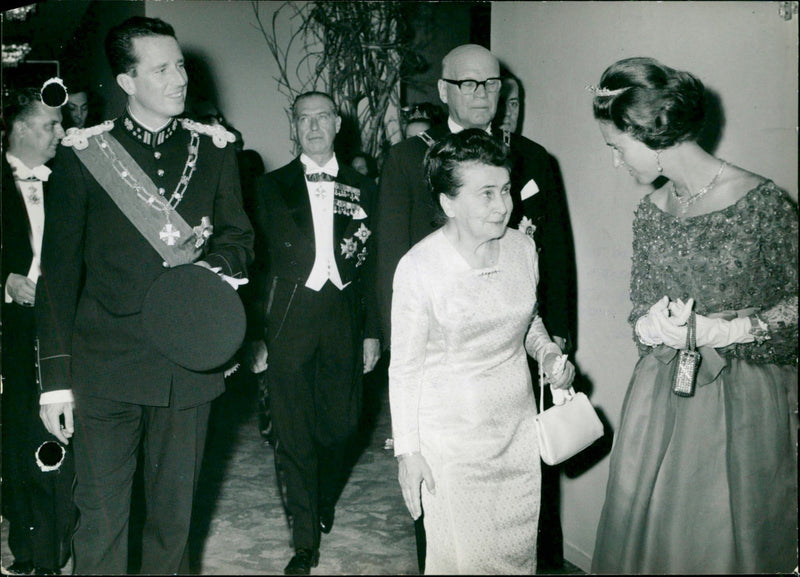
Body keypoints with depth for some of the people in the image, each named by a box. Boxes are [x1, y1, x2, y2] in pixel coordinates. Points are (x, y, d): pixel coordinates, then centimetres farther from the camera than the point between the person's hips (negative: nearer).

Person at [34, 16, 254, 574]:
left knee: (174, 513, 14)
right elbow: (59, 270, -1)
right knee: (100, 517, 3)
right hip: (105, 365, -2)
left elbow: (239, 235, 14)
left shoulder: (214, 148, 6)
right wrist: (56, 377, -5)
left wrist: (215, 265, -12)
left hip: (188, 357, 2)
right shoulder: (83, 153, -1)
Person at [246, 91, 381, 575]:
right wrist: (256, 333, -2)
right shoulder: (272, 187, 6)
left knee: (341, 424, 7)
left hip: (344, 318, 1)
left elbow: (372, 265, 8)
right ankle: (305, 538, 11)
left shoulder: (363, 189, 9)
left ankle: (324, 505, 35)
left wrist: (372, 332, 5)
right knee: (294, 430, 0)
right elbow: (257, 262, 4)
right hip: (289, 320, -1)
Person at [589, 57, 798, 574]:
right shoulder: (651, 212, 4)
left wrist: (724, 329, -17)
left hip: (741, 398, -4)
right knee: (645, 531, 11)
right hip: (661, 394, 5)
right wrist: (651, 323, -10)